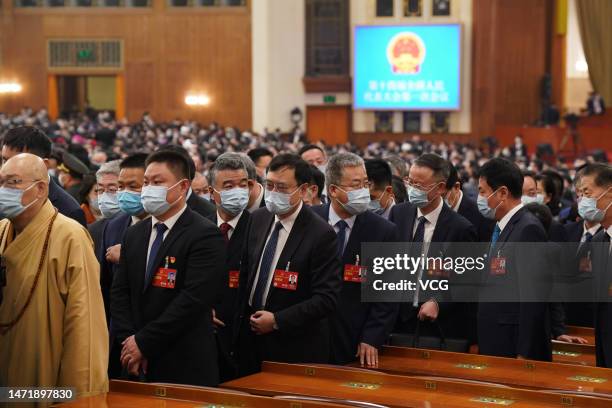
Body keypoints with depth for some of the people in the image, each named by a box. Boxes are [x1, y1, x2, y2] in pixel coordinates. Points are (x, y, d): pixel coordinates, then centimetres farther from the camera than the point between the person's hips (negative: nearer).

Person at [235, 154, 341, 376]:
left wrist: (277, 321, -19)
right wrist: (240, 315, 5)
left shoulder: (321, 234, -16)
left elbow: (326, 298, -18)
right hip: (250, 336, 6)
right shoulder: (257, 219, 4)